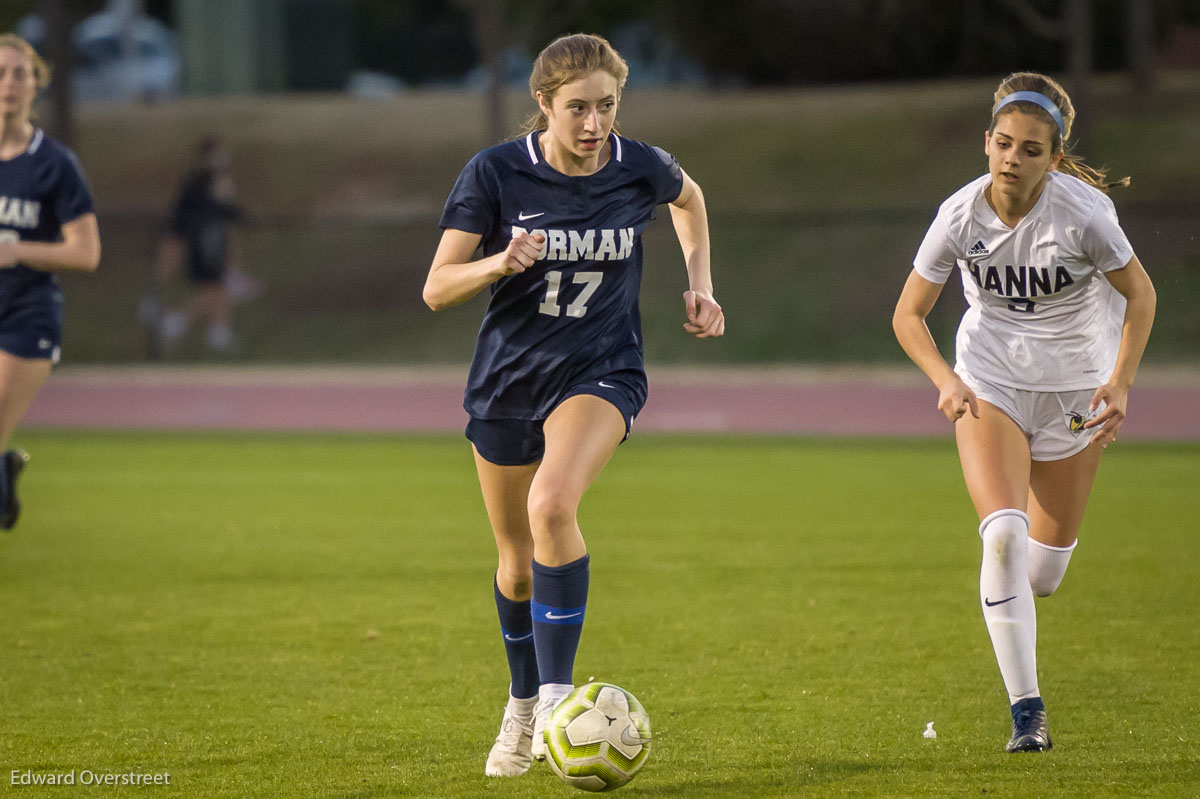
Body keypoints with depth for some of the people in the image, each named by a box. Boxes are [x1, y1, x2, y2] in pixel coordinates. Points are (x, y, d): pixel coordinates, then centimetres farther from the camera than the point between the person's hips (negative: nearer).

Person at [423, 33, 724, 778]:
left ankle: (558, 695, -21)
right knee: (517, 561, 13)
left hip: (601, 373, -2)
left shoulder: (641, 169, -9)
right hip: (507, 379, 2)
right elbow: (437, 289, -13)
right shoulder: (495, 173, -13)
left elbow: (689, 197, 17)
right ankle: (523, 703, 40)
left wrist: (699, 283, 7)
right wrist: (499, 263, -31)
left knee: (552, 505, -30)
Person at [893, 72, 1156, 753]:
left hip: (1073, 389, 0)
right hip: (990, 385, 0)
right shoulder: (961, 216, -15)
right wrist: (948, 381, -21)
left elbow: (1140, 294, -6)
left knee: (1041, 577, 3)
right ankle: (1026, 709, -16)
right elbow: (909, 314, -5)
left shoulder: (1084, 211, -20)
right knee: (1003, 532, -24)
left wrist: (1120, 382, -17)